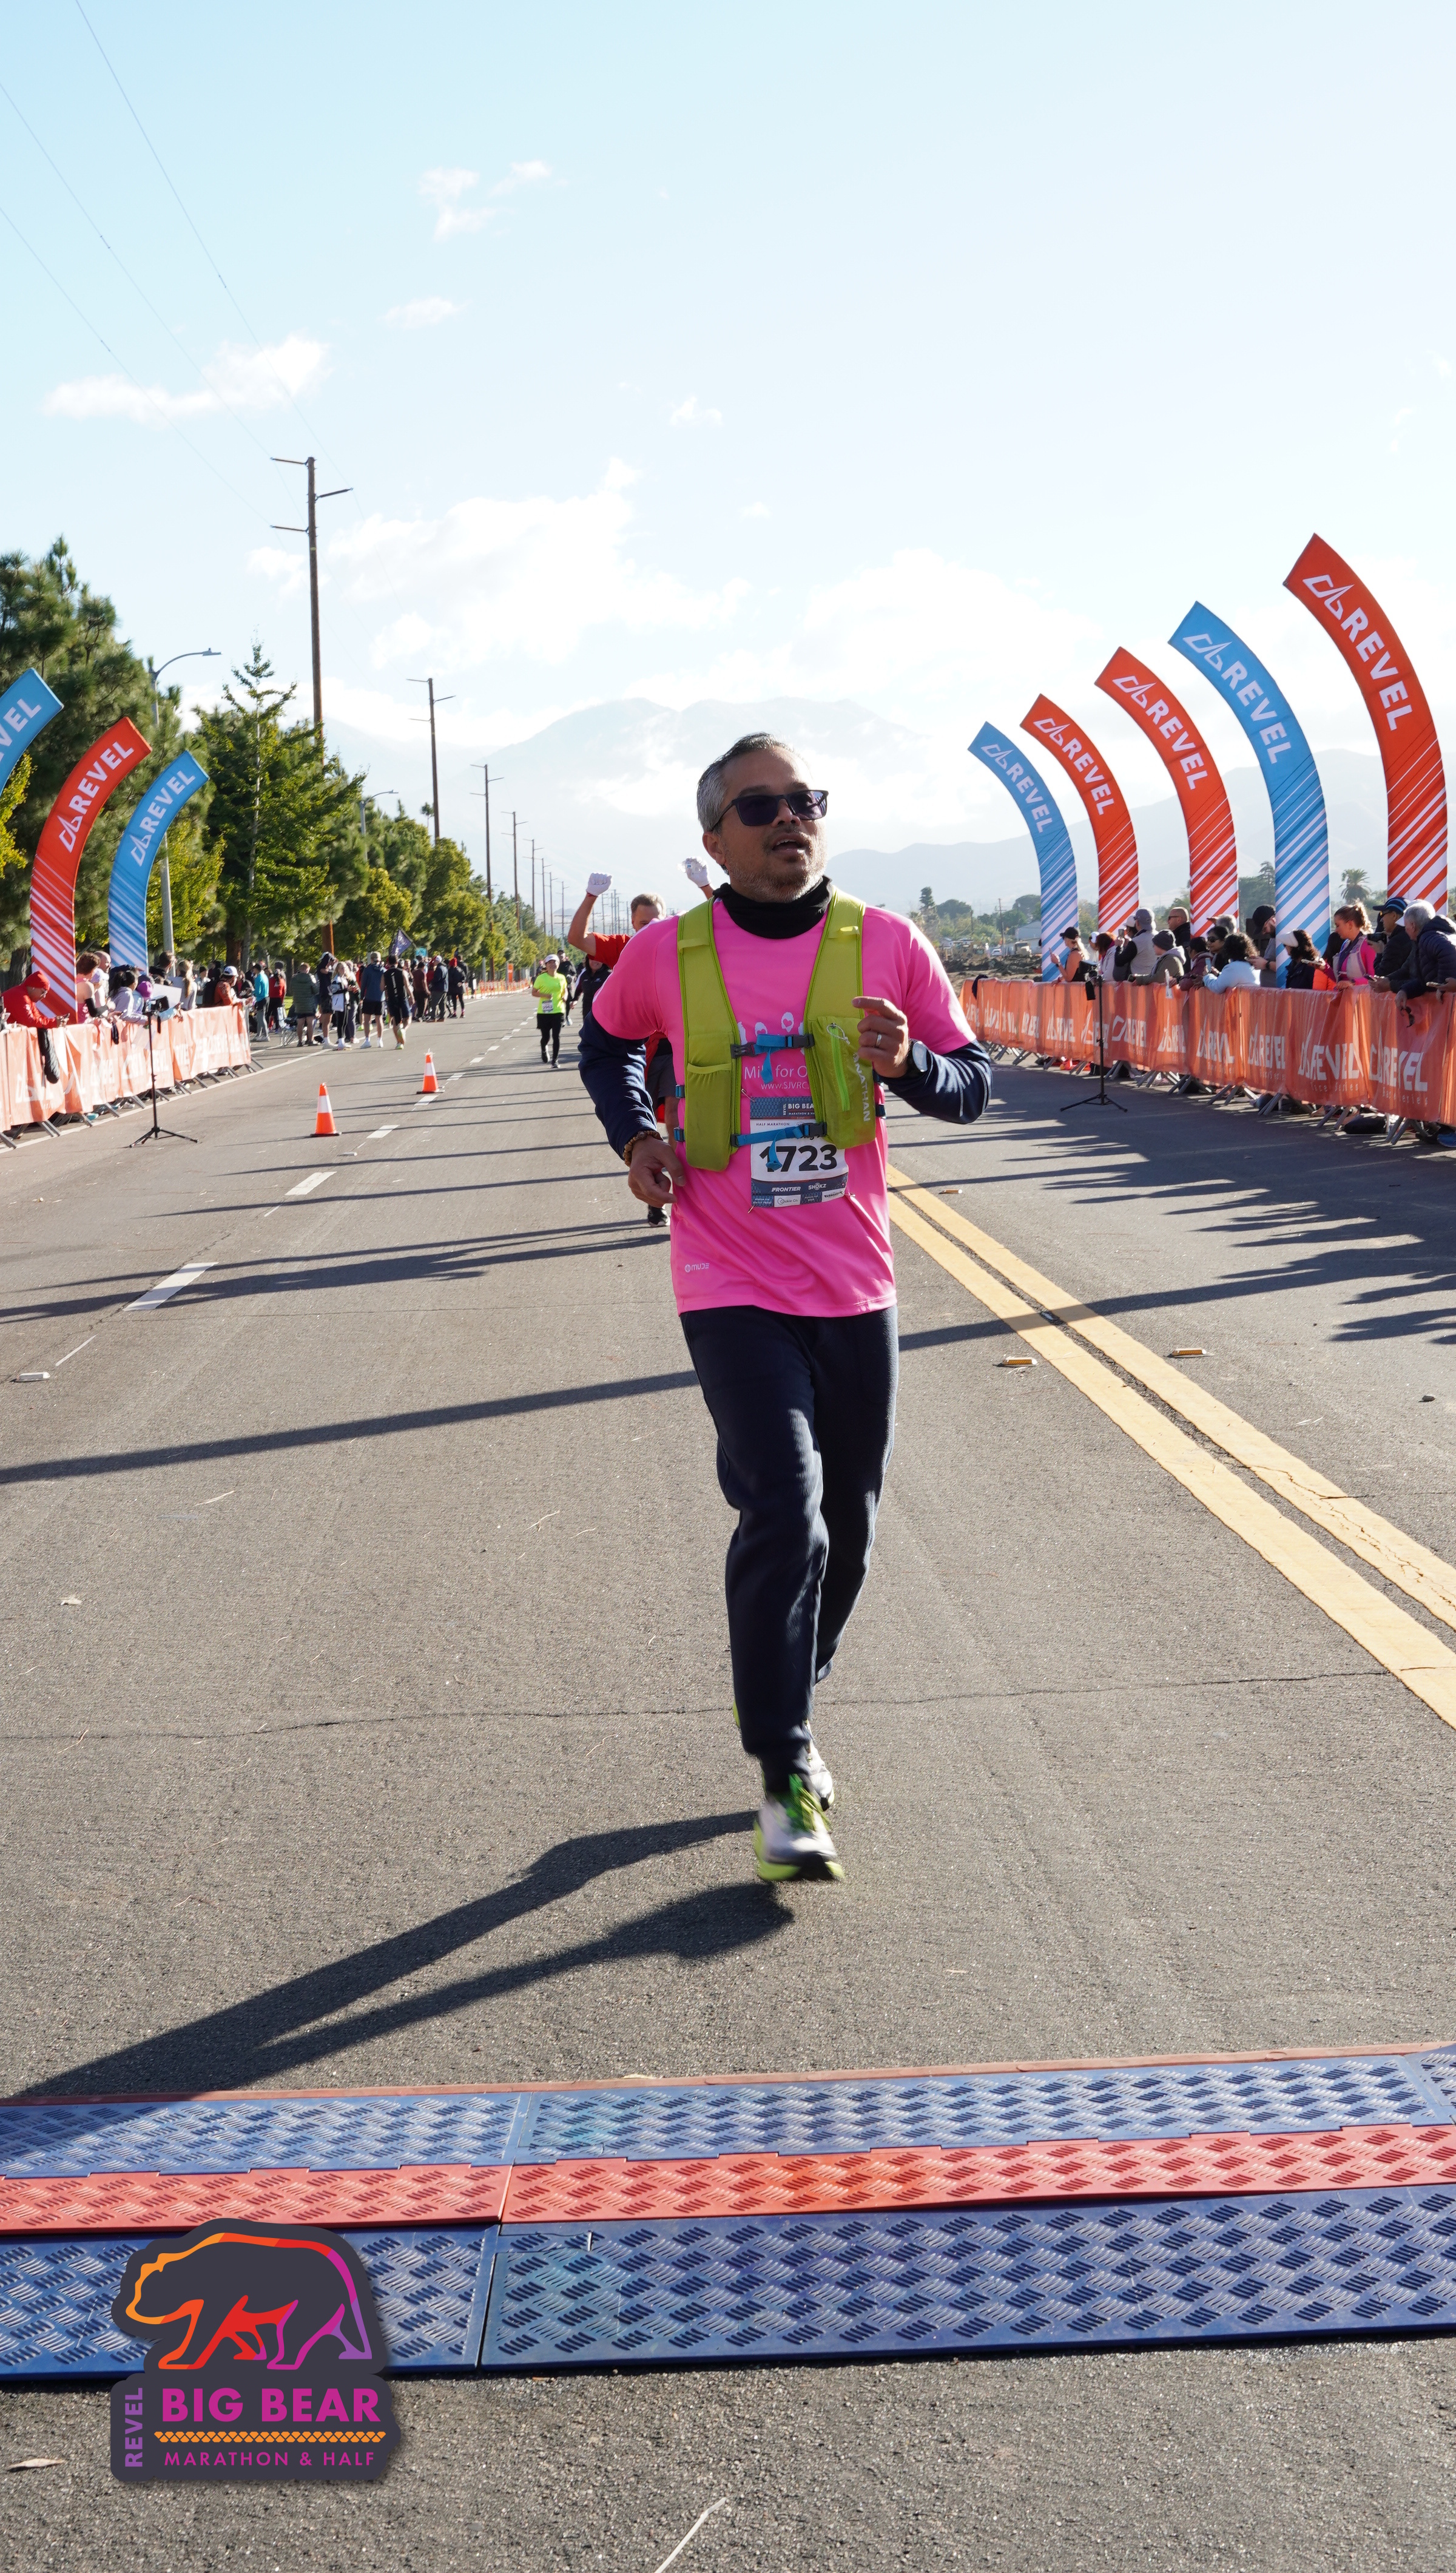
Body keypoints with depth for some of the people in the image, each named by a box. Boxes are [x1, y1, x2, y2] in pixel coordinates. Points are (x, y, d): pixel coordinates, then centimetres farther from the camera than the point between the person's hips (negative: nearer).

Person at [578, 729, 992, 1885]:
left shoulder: (887, 945, -2)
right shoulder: (665, 956, -3)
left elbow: (977, 1083, 3)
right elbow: (606, 1038, 19)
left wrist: (908, 1065, -19)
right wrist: (635, 1137, 2)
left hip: (855, 1288, 3)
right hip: (734, 1291, -3)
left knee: (846, 1528, 14)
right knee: (784, 1514, -16)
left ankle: (786, 1708, 40)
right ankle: (786, 1783, -7)